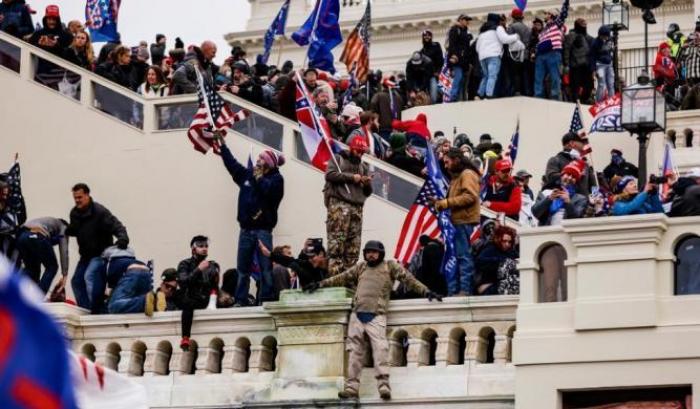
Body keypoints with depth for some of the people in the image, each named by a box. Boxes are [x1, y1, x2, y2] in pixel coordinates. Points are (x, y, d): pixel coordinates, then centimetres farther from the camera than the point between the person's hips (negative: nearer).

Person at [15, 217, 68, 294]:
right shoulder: (62, 227, 29)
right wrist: (64, 275, 7)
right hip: (38, 236, -6)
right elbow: (64, 250, 11)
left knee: (30, 268, 24)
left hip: (21, 235, 6)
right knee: (52, 267, 13)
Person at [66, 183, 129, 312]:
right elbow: (73, 231, 17)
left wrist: (122, 238, -48)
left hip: (101, 253, -8)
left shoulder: (100, 212, -22)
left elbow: (117, 227, -28)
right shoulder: (75, 213, 1)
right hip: (86, 254, 9)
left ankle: (95, 310, -27)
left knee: (90, 276, -28)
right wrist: (67, 231, -7)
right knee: (76, 281, 11)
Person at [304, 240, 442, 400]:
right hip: (357, 315, 4)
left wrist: (425, 291, -3)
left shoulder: (390, 266, 10)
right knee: (355, 350, 2)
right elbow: (342, 278, 27)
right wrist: (320, 284, 28)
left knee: (380, 348, -18)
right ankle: (352, 386, 2)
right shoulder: (360, 267, 20)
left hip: (376, 316, -4)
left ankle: (383, 385, -25)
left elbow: (408, 279, 6)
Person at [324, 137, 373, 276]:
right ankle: (334, 274, -22)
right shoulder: (337, 159, 12)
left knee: (353, 247, -3)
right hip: (339, 203, -6)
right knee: (336, 243, -17)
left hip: (357, 207, 6)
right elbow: (330, 175, -6)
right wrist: (351, 177, -6)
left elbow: (367, 192, 25)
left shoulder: (364, 167, 27)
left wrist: (367, 184, 2)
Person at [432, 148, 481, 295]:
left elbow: (469, 196, -19)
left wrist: (446, 203, -17)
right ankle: (452, 291, 10)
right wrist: (440, 202, 8)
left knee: (463, 255, -11)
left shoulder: (468, 174, -6)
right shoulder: (456, 176, 25)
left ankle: (465, 289, -12)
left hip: (464, 221, -10)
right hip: (456, 221, 10)